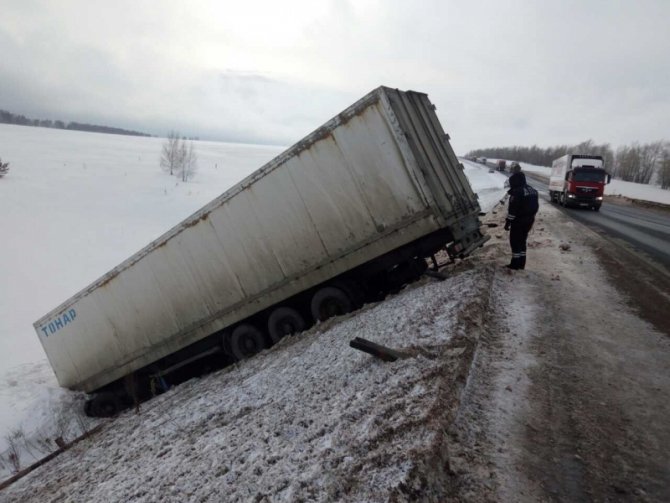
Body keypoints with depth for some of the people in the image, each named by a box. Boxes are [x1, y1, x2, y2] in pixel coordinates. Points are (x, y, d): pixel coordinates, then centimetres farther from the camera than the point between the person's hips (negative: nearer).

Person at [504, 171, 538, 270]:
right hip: (529, 220, 9)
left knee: (515, 242, 0)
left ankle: (515, 264, 3)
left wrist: (508, 222, -14)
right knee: (522, 241, 16)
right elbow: (535, 207, 17)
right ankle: (521, 264, 21)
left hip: (518, 221, -9)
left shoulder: (517, 192, -18)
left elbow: (512, 209, -20)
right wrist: (530, 219, 22)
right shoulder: (532, 191, 12)